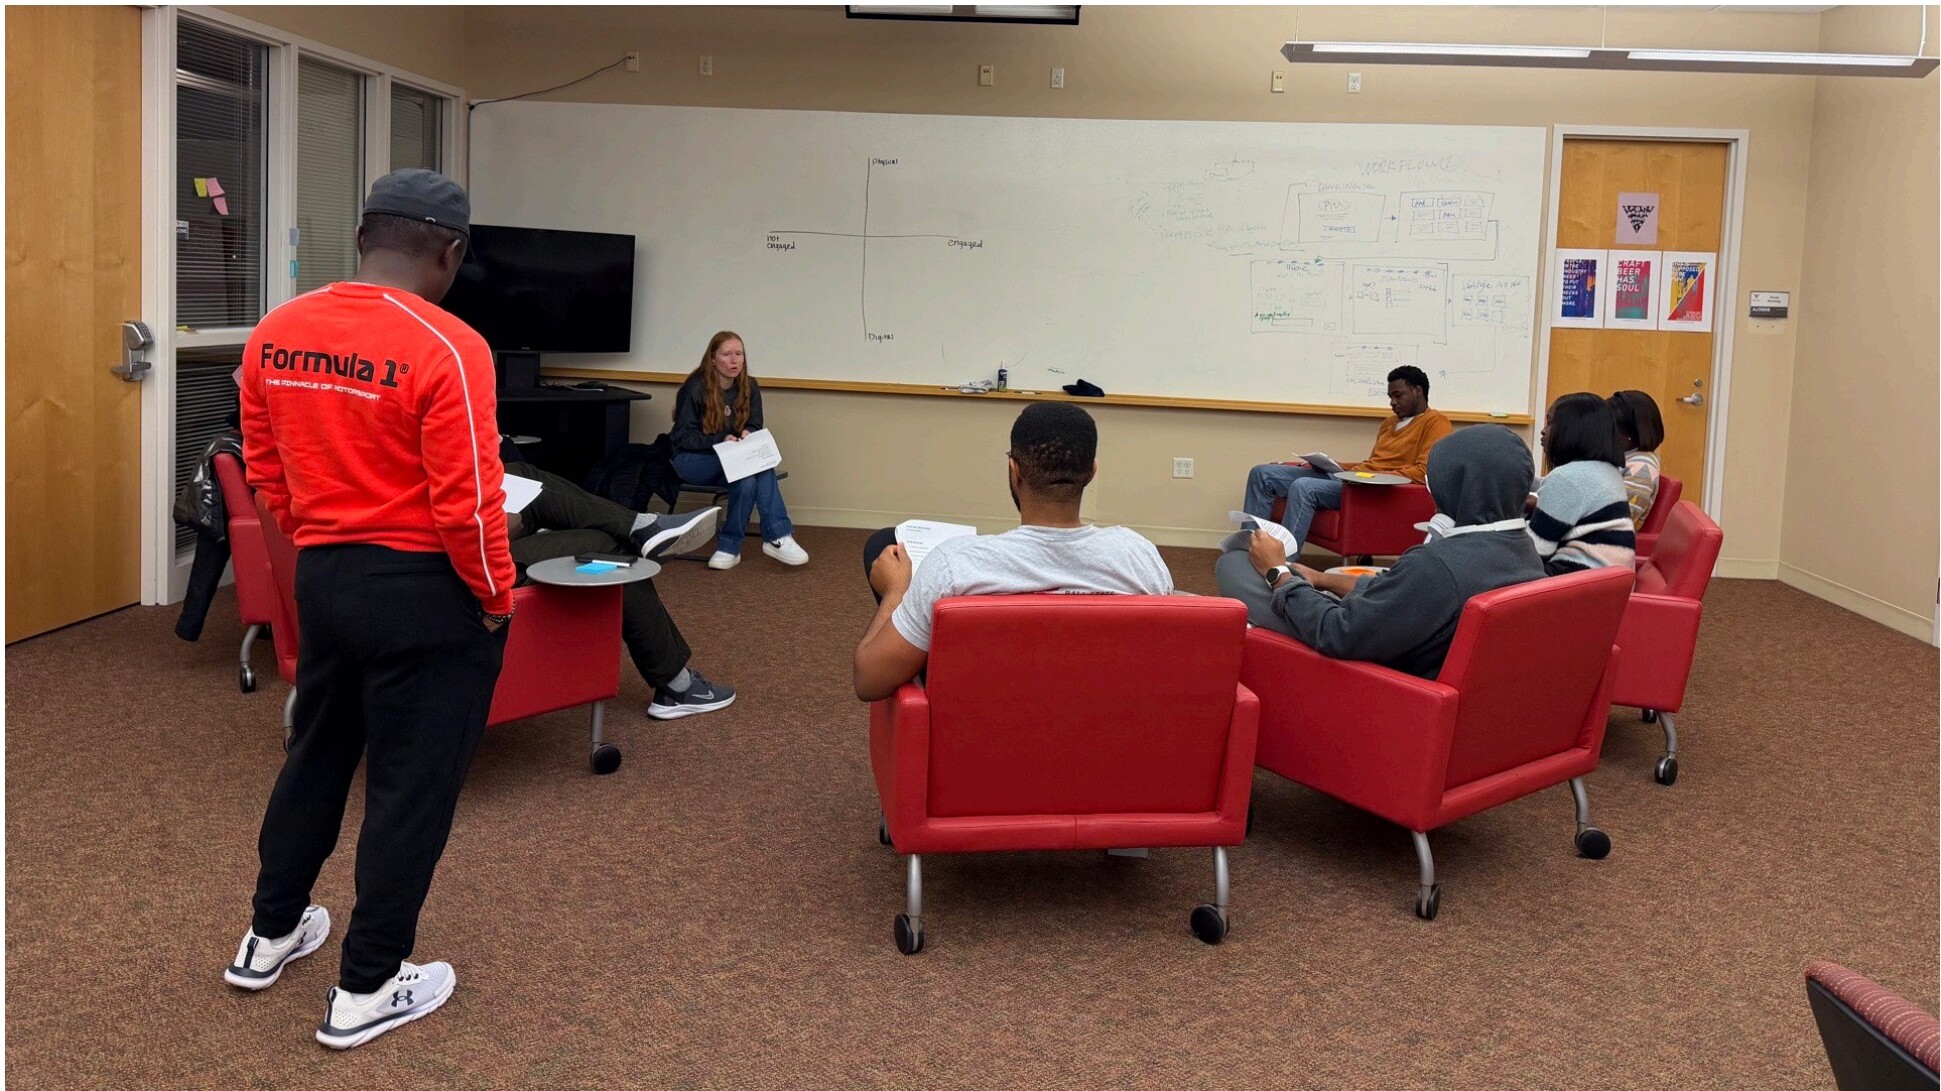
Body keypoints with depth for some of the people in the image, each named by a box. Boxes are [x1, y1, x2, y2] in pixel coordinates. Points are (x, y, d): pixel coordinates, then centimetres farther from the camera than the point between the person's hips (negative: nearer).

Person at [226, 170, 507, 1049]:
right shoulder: (445, 347, -21)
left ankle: (271, 935, 40)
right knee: (412, 785, 6)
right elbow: (467, 504, -21)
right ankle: (367, 990, 17)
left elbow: (266, 470, 9)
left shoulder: (273, 335, 1)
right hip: (426, 592, -7)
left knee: (317, 754, 24)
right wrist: (496, 598, -7)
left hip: (320, 579, 7)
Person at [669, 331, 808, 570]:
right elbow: (683, 437, -10)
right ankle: (776, 536, -30)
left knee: (748, 480, -34)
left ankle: (729, 547, -29)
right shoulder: (695, 388, -11)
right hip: (691, 460, -5)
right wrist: (721, 440, -24)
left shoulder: (749, 387, 3)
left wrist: (747, 434, -15)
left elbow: (755, 427, 11)